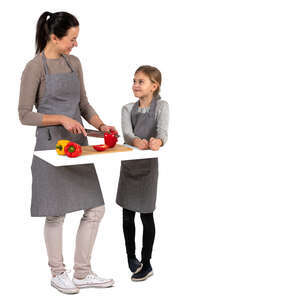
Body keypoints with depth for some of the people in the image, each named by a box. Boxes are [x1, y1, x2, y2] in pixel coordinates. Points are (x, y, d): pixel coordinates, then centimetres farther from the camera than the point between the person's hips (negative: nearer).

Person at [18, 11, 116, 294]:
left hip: (78, 143, 7)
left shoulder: (73, 63, 10)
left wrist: (101, 125, 0)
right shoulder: (35, 67, -10)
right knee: (56, 213, 4)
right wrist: (62, 119, -19)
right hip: (51, 144, -7)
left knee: (95, 209, 5)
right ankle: (57, 273, 23)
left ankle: (82, 273, 18)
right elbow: (25, 115, -10)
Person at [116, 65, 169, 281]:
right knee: (127, 214, 12)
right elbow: (126, 133, -15)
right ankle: (131, 258, 30)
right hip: (128, 164, 4)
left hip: (148, 165, -4)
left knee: (146, 215, 2)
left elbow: (162, 131, -23)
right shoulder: (128, 109, 4)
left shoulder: (161, 106, -6)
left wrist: (157, 141, -47)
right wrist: (136, 141, -38)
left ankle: (146, 264, 14)